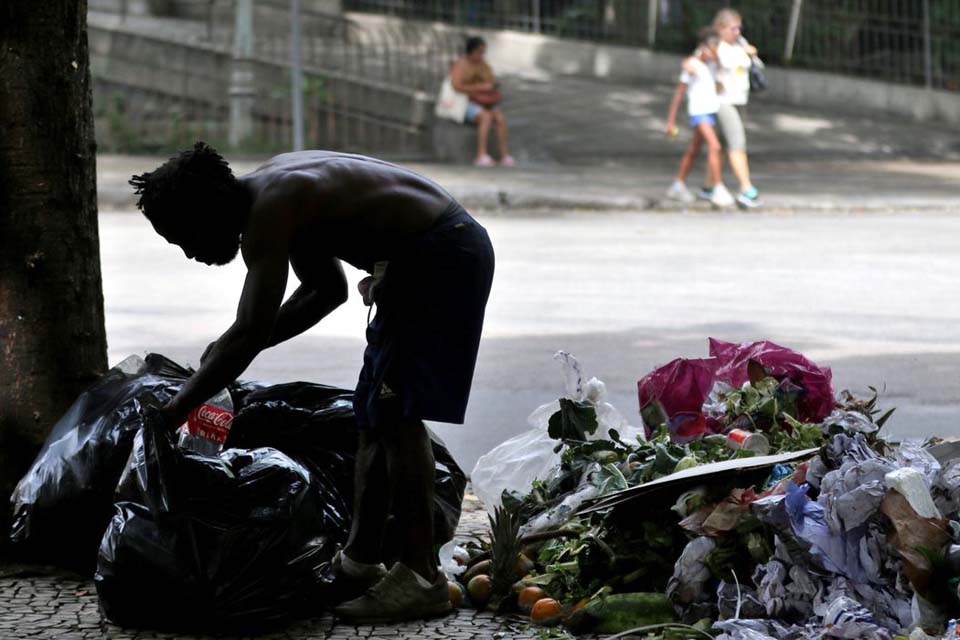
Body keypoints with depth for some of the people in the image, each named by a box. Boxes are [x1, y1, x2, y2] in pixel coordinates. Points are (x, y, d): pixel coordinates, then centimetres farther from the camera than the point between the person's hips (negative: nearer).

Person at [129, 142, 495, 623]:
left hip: (441, 255, -10)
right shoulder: (275, 191, 10)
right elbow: (326, 289, 21)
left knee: (397, 414, -12)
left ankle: (420, 578, -11)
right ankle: (358, 562, 19)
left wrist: (174, 411, -18)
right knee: (374, 414, 12)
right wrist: (234, 350, 14)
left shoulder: (268, 211, -20)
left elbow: (250, 334, -25)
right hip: (422, 258, 10)